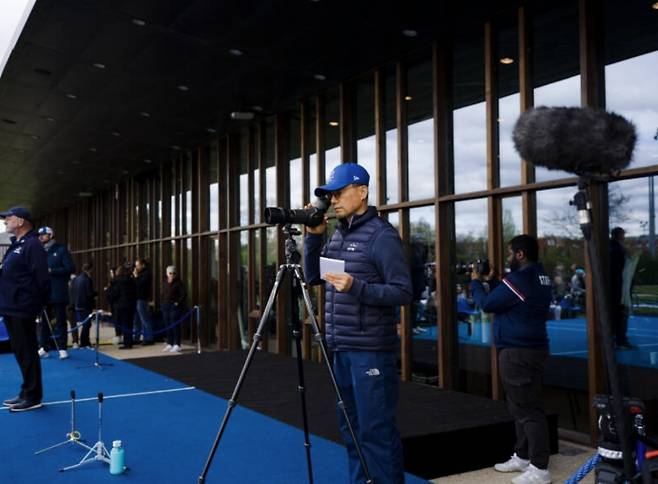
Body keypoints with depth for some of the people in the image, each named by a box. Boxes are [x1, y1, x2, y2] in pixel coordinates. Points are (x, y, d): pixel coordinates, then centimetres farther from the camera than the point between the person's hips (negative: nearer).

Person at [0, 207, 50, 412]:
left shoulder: (32, 245, -14)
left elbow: (41, 279, -19)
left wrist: (36, 304, -15)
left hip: (22, 310, -10)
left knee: (27, 353, -3)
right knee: (20, 352, 15)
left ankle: (33, 397, 4)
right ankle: (27, 392, 25)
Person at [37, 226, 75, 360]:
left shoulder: (61, 250, -1)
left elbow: (71, 268, -9)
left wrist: (52, 271, -16)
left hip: (58, 293, -4)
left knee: (60, 321, 1)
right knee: (44, 321, 8)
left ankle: (62, 348, 5)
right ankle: (44, 348, 14)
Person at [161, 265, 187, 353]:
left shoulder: (178, 283, -7)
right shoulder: (165, 283, 11)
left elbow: (184, 294, -12)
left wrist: (178, 302, -14)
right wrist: (163, 303, 11)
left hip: (175, 307, -7)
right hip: (166, 306, 7)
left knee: (175, 326, -7)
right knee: (167, 326, 9)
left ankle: (177, 345, -4)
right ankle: (169, 344, 17)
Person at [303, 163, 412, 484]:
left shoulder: (381, 235, -10)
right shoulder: (338, 234, 13)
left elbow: (404, 293, -14)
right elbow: (312, 278, 16)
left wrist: (356, 287, -26)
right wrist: (313, 237, 4)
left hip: (371, 350, -8)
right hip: (342, 349, 8)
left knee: (375, 430, -4)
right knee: (350, 427, 14)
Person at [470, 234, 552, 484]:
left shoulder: (519, 279, -18)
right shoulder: (540, 278, 13)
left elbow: (487, 304, -11)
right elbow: (503, 299, 20)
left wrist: (476, 282, 4)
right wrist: (492, 280, 15)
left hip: (518, 352, -10)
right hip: (530, 349, 10)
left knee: (528, 409, -6)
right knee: (523, 406, 18)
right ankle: (523, 456, 29)